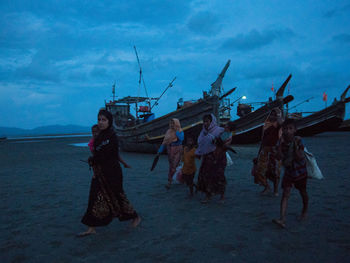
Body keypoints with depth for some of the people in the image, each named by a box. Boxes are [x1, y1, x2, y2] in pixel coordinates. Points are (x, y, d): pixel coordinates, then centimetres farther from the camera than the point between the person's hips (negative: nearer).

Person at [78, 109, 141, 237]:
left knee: (116, 197, 5)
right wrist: (123, 162, 28)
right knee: (95, 198, 10)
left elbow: (101, 157, -23)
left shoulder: (111, 137, -20)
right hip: (100, 173, 9)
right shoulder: (101, 135, 7)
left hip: (111, 172, -8)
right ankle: (91, 228, 20)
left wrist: (91, 160, -4)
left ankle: (136, 217, 25)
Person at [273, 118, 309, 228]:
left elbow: (299, 158, -23)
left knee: (303, 193, 17)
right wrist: (281, 144, -25)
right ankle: (282, 219, -12)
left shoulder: (298, 141, -18)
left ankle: (305, 211, 44)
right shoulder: (282, 142, -8)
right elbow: (279, 157, -18)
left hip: (300, 171, -2)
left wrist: (295, 146, -33)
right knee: (285, 194, -8)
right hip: (288, 172, 2)